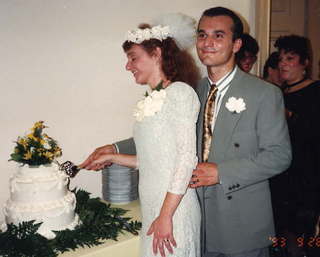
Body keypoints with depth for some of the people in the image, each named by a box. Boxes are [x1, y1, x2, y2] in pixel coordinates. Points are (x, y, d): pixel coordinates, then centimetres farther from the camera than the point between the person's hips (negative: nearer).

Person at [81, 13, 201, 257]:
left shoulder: (179, 91, -10)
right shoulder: (151, 102, 11)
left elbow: (187, 157, -15)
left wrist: (166, 216, -18)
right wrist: (112, 157, 20)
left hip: (174, 208, -7)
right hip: (152, 208, 7)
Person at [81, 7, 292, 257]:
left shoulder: (265, 93, -11)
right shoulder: (194, 92, 5)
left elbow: (279, 154, -12)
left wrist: (221, 172, -19)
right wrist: (117, 149, 3)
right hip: (202, 218, 5)